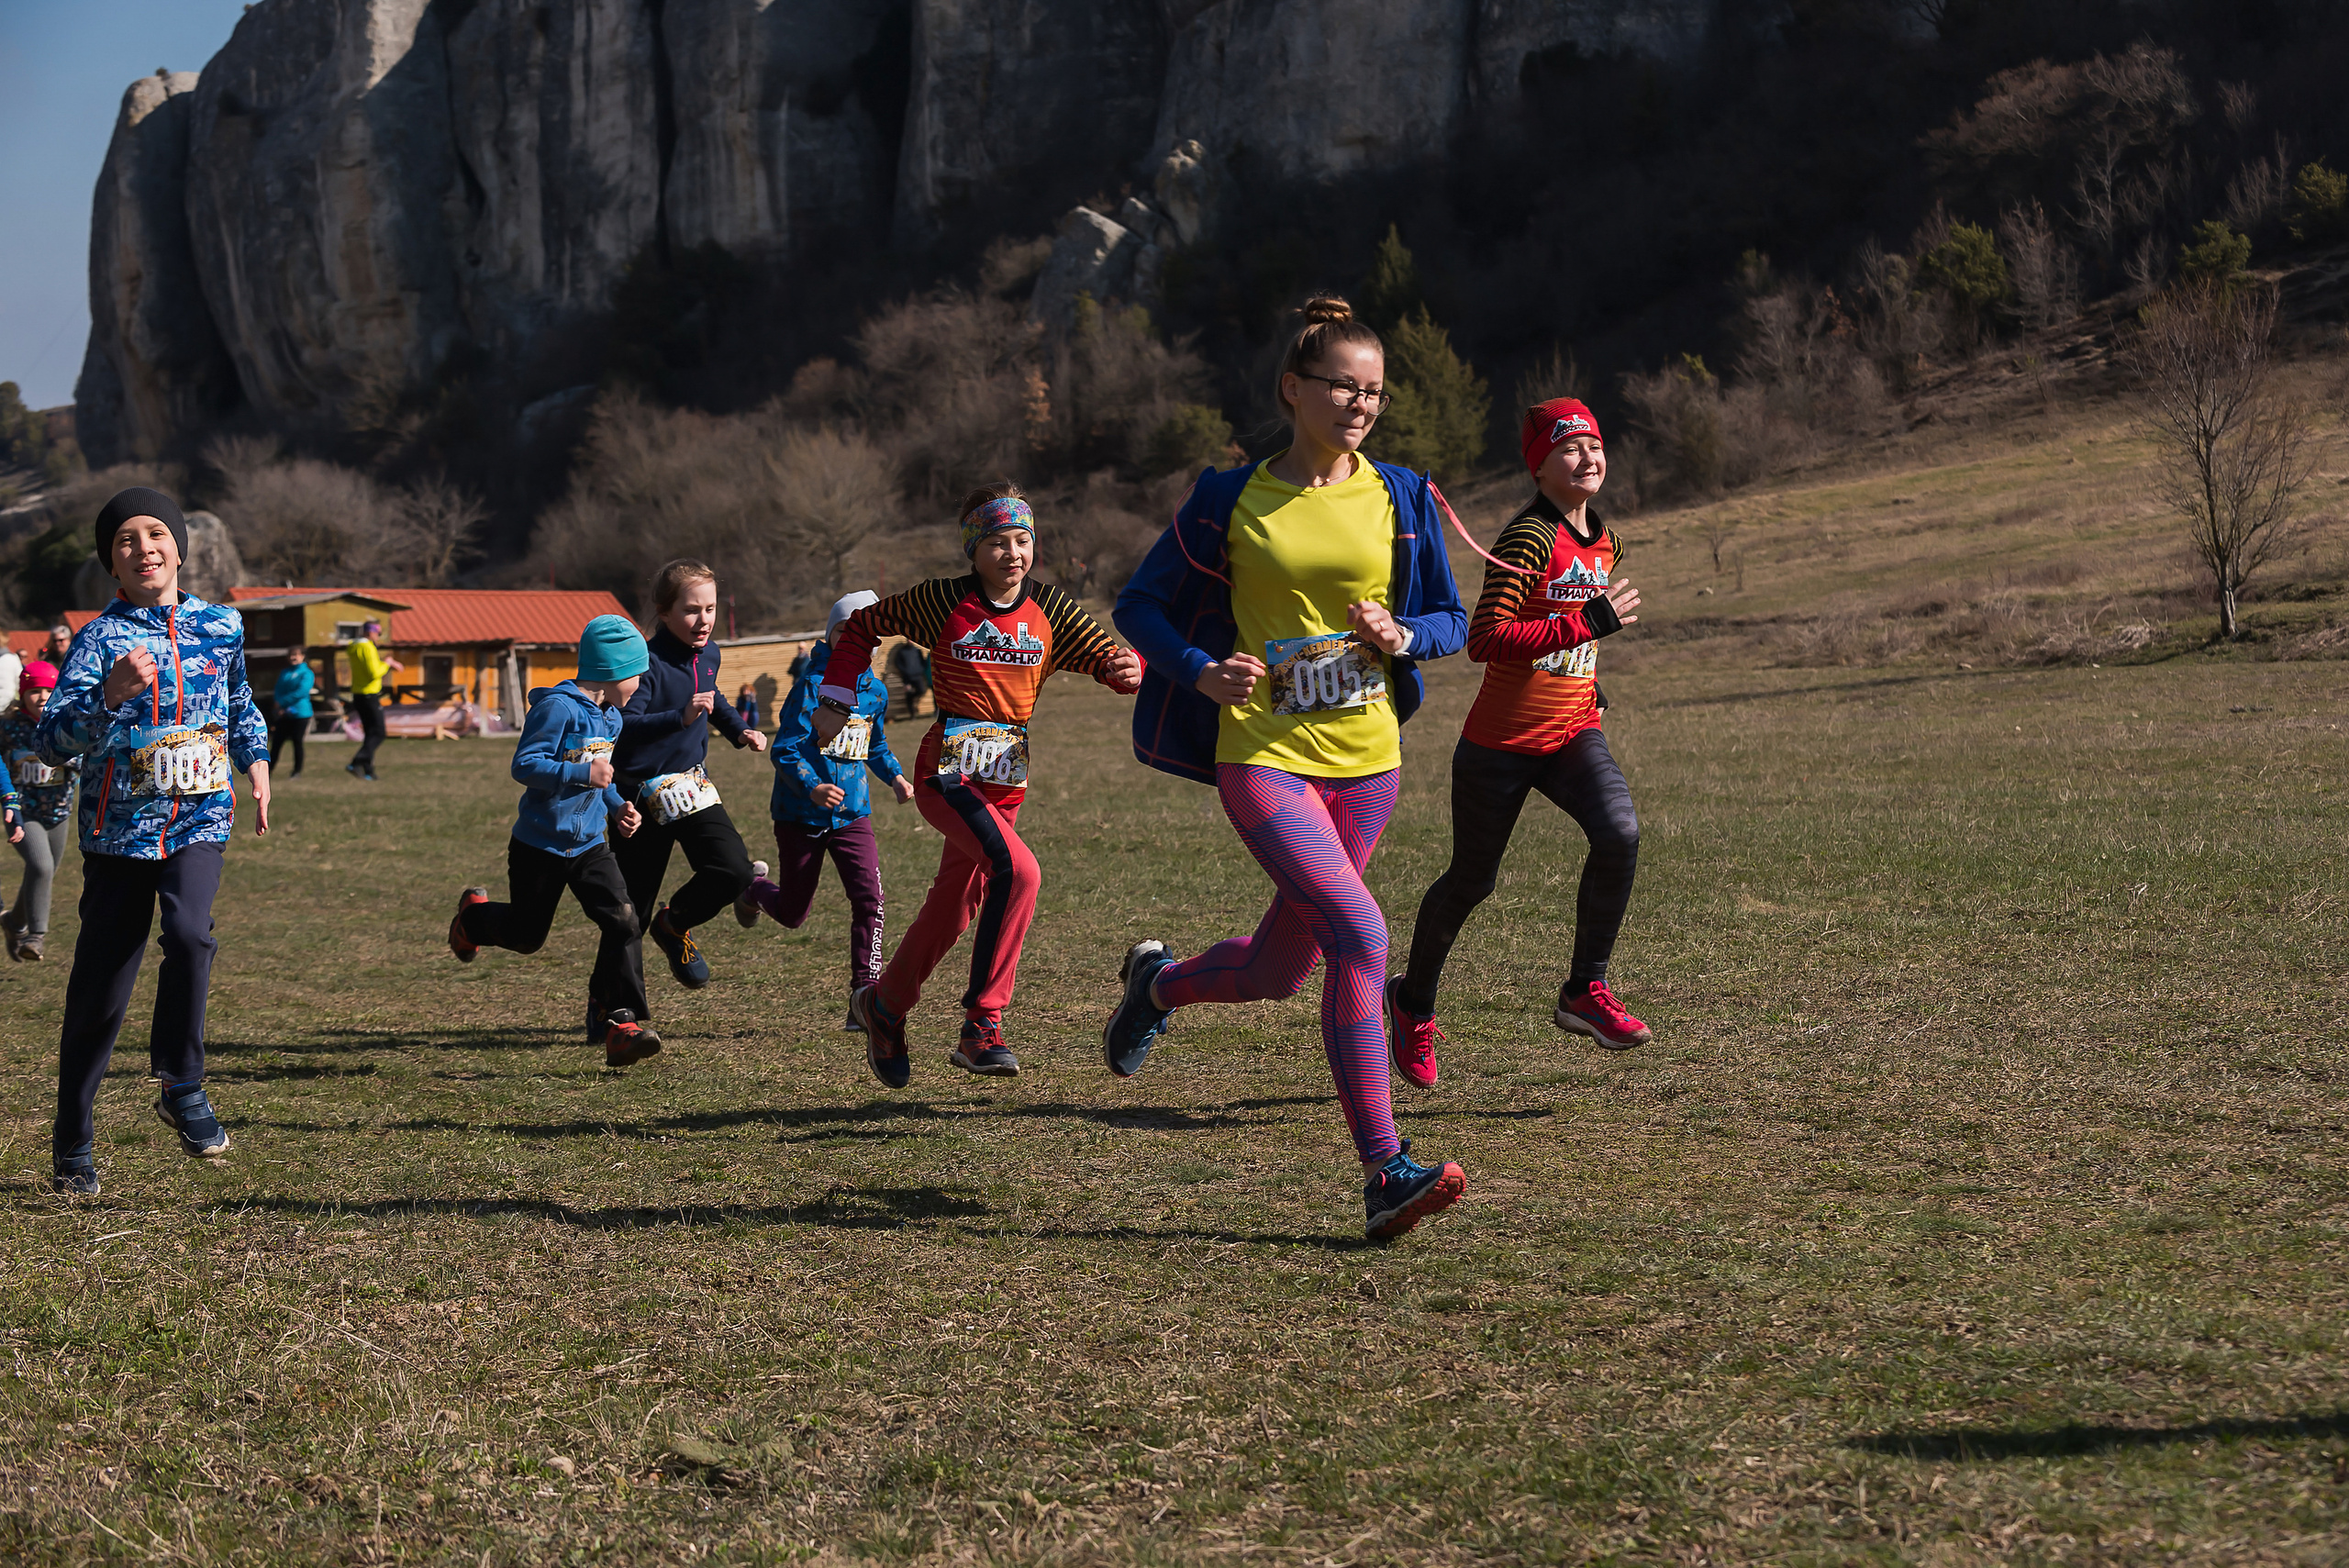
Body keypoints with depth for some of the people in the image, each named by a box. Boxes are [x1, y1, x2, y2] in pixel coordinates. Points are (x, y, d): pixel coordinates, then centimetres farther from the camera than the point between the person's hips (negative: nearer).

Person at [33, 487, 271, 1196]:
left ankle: (182, 1087, -9)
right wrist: (111, 693, -33)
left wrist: (257, 765, 17)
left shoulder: (222, 625, 7)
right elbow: (51, 742, -19)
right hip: (120, 826, -2)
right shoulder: (100, 638, -7)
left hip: (200, 820, 2)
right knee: (101, 987, 3)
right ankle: (72, 1142, 20)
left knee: (190, 930, -28)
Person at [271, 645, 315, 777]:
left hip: (300, 713, -5)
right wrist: (284, 706, -9)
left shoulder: (306, 673, -3)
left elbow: (302, 692, -15)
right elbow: (278, 692, 10)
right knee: (276, 742, 2)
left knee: (297, 742, 1)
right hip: (284, 715, 5)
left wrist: (283, 701, -14)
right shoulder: (284, 673, 14)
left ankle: (297, 771, 12)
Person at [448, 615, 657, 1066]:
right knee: (526, 935, 12)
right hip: (541, 845, -6)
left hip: (589, 843, 6)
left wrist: (618, 807, 7)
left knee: (622, 921, -14)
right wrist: (583, 774, -29)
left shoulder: (610, 717, 8)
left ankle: (622, 1026, -15)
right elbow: (525, 765, -24)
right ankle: (474, 915, 46)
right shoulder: (558, 707, -20)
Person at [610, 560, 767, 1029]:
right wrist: (680, 718, -43)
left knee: (733, 870, -13)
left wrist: (739, 730, 15)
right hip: (644, 792, -6)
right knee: (633, 906, 1)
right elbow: (622, 725, -33)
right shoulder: (649, 665, -21)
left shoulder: (708, 654, 4)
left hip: (692, 785, 6)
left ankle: (674, 926, 15)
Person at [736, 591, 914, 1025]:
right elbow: (785, 749, -18)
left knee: (869, 899, -17)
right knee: (792, 914, 12)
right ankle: (754, 885, 49)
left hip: (852, 814, 4)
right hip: (801, 816, -4)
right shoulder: (812, 687, -15)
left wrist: (895, 776, 4)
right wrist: (810, 787, -35)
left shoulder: (876, 691, 5)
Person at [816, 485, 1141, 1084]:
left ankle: (884, 1002, 41)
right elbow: (861, 626, 7)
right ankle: (982, 1024, -22)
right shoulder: (944, 602, -6)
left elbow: (1108, 657, -5)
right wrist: (836, 701, 2)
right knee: (1016, 870, -28)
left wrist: (1127, 669, -29)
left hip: (1006, 781, 5)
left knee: (952, 909, 15)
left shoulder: (1050, 610, 2)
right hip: (947, 770, -5)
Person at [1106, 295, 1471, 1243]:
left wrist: (1403, 636, -10)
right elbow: (1139, 605, 6)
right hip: (1263, 755, -4)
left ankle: (1158, 982, 47)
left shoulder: (1401, 499, 6)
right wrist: (1203, 672, -13)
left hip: (1366, 760, 4)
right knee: (1360, 934, -23)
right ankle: (1384, 1174, -21)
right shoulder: (1233, 500, -1)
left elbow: (1452, 621, 13)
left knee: (1278, 971, 12)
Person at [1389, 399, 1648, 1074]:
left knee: (1619, 832, -23)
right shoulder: (1529, 537, -18)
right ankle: (1414, 1000, 35)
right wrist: (1586, 624, -31)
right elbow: (1484, 639, -29)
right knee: (1472, 880, 9)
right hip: (1501, 740, -5)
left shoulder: (1605, 543, 7)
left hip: (1573, 736, 5)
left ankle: (1585, 991, -9)